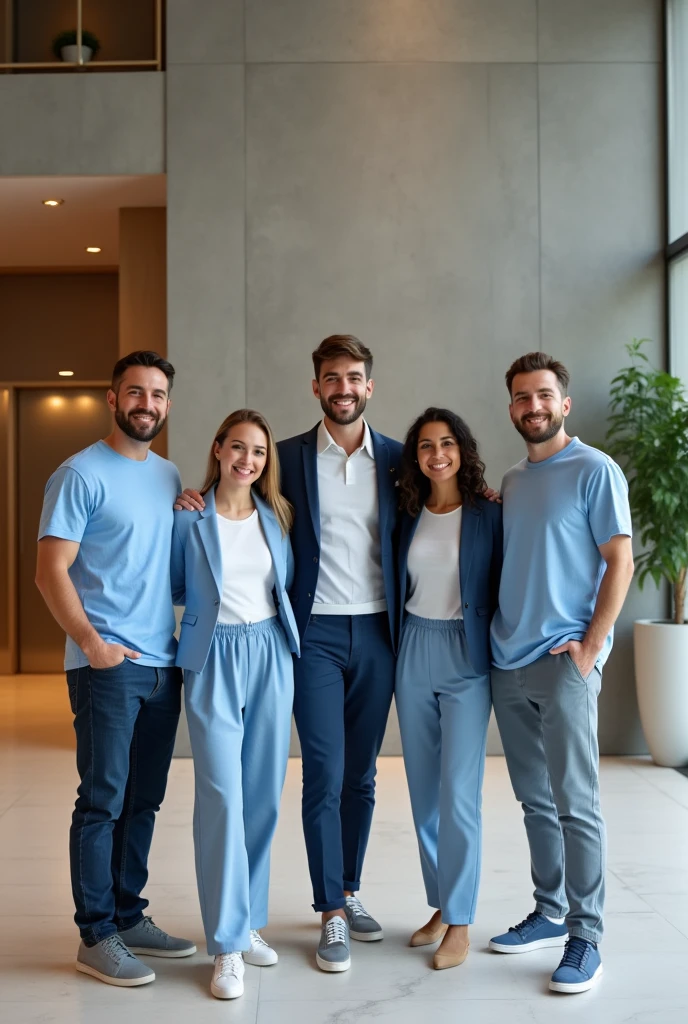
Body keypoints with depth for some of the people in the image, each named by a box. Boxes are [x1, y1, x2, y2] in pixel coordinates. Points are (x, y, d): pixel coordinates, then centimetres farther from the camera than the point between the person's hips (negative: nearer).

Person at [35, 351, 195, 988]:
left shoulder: (171, 477, 14)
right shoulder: (82, 474, -6)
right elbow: (51, 569, -11)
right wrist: (89, 639, -20)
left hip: (163, 665, 7)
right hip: (106, 666, -6)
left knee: (143, 801, 13)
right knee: (103, 801, -1)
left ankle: (128, 916, 26)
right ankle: (96, 937, 10)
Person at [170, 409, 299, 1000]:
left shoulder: (277, 517, 9)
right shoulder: (189, 518, -2)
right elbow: (176, 588, 6)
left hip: (271, 655, 4)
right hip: (213, 659, -4)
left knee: (264, 796, 7)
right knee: (222, 795, -9)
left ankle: (249, 920, 23)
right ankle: (227, 943, 0)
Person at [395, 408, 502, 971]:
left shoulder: (488, 514, -4)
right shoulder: (409, 516, 7)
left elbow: (502, 588, -3)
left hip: (466, 656, -5)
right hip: (414, 652, 5)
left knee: (458, 792, -7)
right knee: (423, 790, 10)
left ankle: (460, 923, 5)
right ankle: (441, 906, 24)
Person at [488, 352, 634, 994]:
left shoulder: (594, 471, -5)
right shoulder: (510, 482, 15)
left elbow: (619, 562, -9)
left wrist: (590, 646, -14)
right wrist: (493, 632, 9)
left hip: (565, 662, -7)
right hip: (508, 663, 7)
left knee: (575, 803, -4)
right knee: (534, 799, 13)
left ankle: (585, 938, 5)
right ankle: (550, 913, 25)